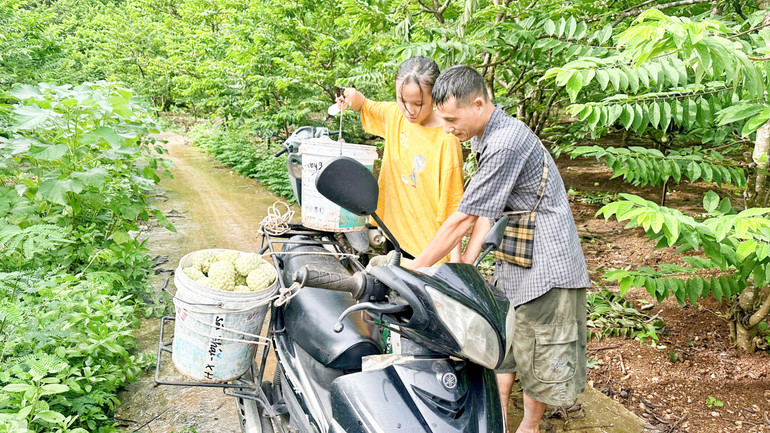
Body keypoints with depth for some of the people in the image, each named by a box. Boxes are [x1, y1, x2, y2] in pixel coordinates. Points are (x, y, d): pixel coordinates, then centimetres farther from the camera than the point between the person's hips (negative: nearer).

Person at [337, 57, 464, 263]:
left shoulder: (446, 139, -20)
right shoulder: (395, 115, -1)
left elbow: (453, 201, -17)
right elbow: (366, 108, 21)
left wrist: (455, 255, -17)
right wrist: (354, 97, -4)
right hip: (394, 231, 6)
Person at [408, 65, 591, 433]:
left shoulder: (507, 143, -26)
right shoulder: (485, 137, 6)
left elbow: (464, 217, -25)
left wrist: (415, 269, -18)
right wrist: (467, 262, 5)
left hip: (545, 264, -9)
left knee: (539, 353, 8)